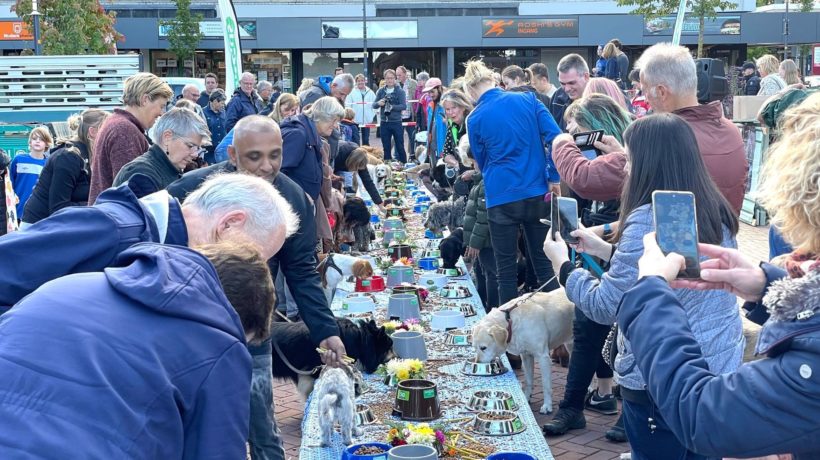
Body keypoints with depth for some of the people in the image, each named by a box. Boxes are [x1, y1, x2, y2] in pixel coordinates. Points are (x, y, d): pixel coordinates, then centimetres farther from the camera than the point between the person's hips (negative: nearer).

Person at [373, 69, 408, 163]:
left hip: (396, 122, -3)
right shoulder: (380, 91, 7)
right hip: (384, 123, 3)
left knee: (400, 147, 3)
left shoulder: (400, 91, -1)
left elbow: (404, 106, -11)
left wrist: (392, 107, -25)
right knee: (386, 147, 8)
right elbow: (373, 105, 4)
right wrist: (378, 103, -19)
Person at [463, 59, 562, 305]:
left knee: (507, 269, 7)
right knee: (544, 263, 12)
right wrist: (555, 177, -2)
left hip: (502, 198, -2)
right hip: (537, 193, 3)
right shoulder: (527, 100, 1)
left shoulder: (475, 118, -3)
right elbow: (555, 136, -6)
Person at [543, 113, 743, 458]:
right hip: (722, 365, 7)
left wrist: (562, 264, -3)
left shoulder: (647, 220, -22)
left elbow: (605, 307, -17)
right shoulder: (717, 212, 2)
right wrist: (607, 250, 15)